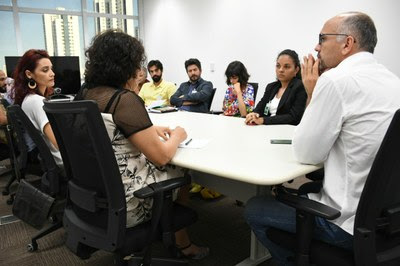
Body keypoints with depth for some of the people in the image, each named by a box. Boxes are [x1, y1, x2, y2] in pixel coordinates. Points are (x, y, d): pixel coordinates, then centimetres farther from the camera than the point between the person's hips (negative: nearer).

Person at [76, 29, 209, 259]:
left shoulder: (85, 93, 4)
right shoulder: (125, 100, -23)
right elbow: (161, 156, -20)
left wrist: (150, 130, 12)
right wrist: (177, 136, -1)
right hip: (122, 204, -8)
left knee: (168, 171, 23)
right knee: (180, 172, 15)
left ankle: (181, 242, 38)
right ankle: (183, 245, 36)